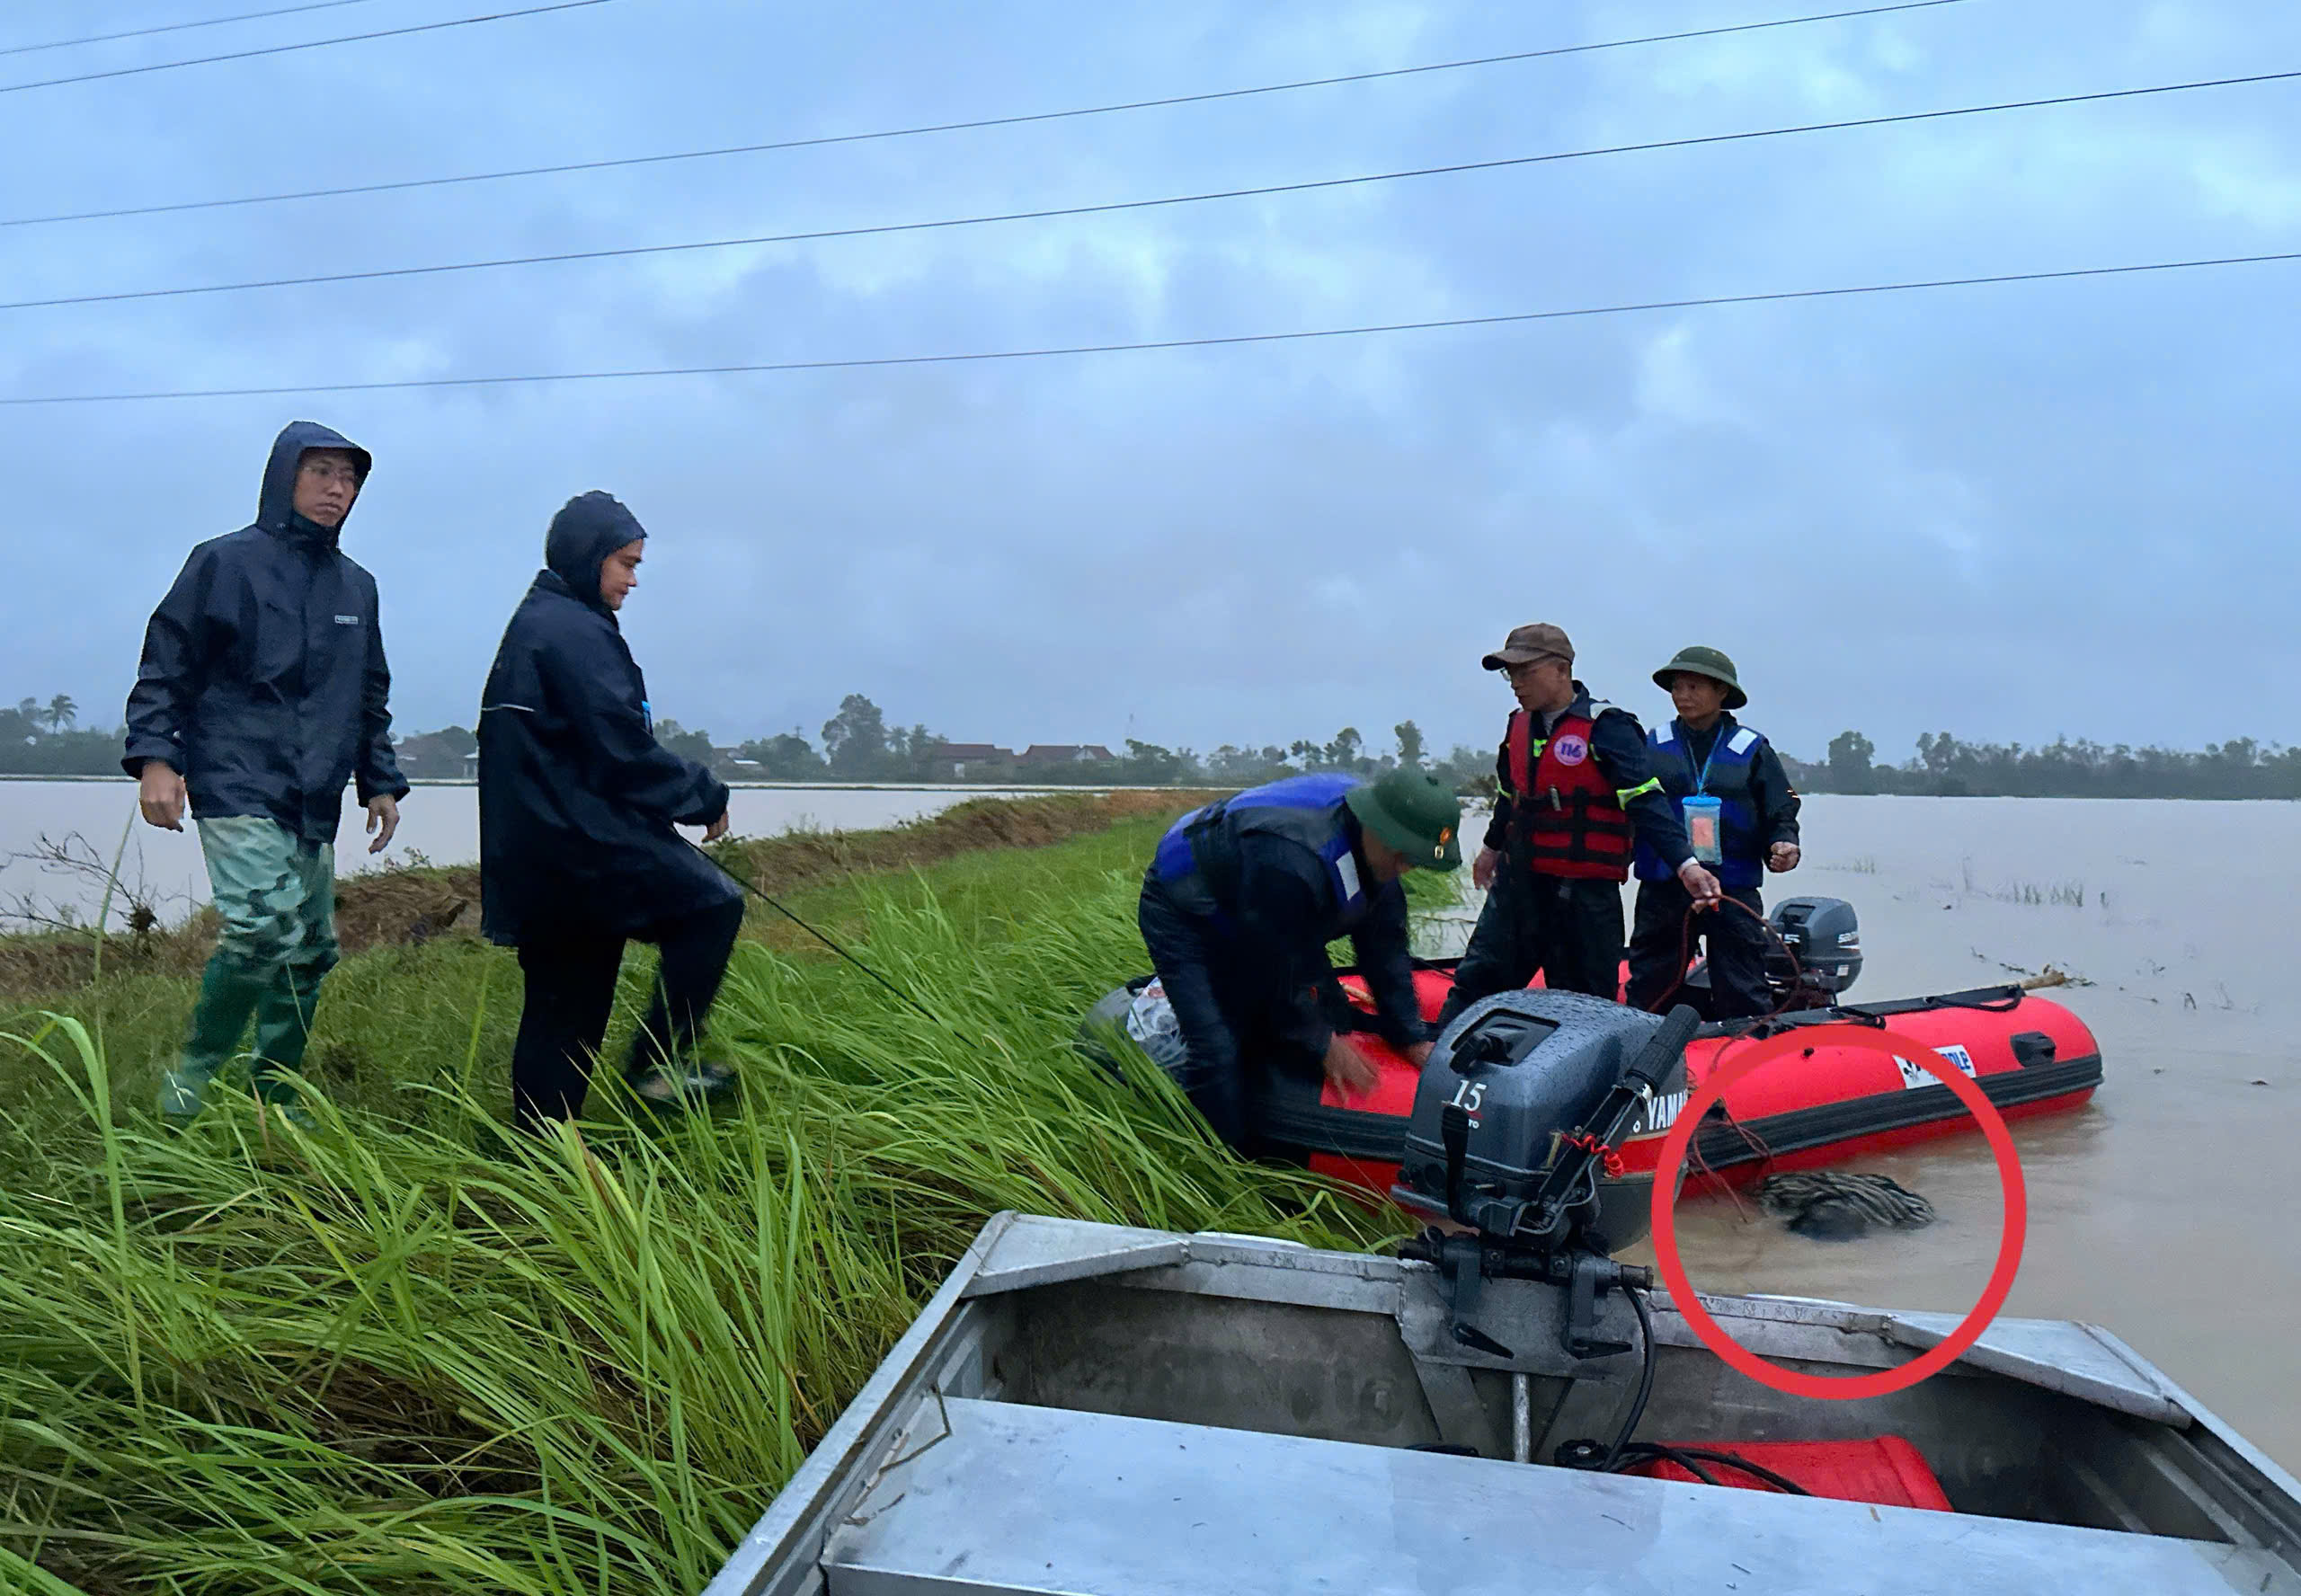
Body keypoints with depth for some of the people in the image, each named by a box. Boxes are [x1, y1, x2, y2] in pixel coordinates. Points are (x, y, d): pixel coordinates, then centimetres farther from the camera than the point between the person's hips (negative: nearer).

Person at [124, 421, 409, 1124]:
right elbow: (165, 668, -2)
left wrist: (380, 783, 18)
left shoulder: (357, 586, 17)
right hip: (237, 787, -6)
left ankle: (275, 1103, 19)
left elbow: (371, 698, 23)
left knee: (309, 953, 6)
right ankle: (192, 1075, 1)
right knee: (264, 927, -22)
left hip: (316, 803, 6)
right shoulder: (225, 562, -1)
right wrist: (154, 756, -12)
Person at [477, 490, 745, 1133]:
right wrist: (706, 795, -7)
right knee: (713, 904, -4)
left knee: (561, 1008, 12)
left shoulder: (535, 623, 21)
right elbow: (621, 749, -19)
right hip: (583, 841, -10)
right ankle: (657, 1064, -3)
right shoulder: (575, 631, -11)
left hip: (534, 854, 10)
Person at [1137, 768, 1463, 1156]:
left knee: (1330, 1015, 4)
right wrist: (1322, 1045, -18)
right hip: (1182, 915, -9)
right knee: (1219, 1050, -21)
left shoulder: (1379, 851, -13)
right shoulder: (1290, 860, -42)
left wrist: (1412, 1037, -3)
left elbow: (1385, 948, -3)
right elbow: (1279, 965, -30)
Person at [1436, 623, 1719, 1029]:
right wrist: (1493, 846, 36)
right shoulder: (1519, 724, 9)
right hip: (1518, 880, 7)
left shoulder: (1606, 728, -14)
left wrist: (1684, 863, -31)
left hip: (1585, 890, -6)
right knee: (1476, 981, 9)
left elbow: (1646, 801, -20)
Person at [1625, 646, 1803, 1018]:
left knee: (1742, 1000, 0)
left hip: (1734, 891, -1)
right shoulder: (1653, 745, 8)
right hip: (1662, 889, 2)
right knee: (1648, 990, 7)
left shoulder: (1752, 750, 5)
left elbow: (1781, 811, 6)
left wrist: (1782, 845, -13)